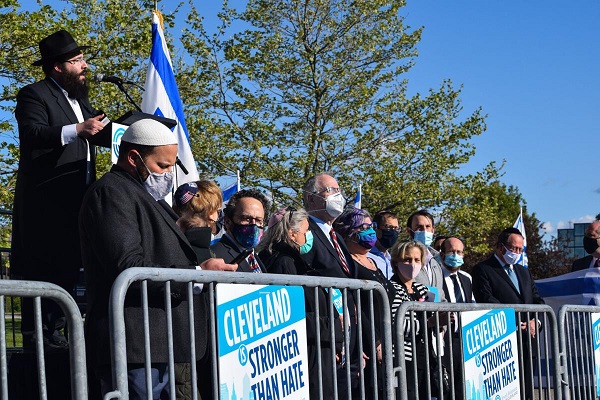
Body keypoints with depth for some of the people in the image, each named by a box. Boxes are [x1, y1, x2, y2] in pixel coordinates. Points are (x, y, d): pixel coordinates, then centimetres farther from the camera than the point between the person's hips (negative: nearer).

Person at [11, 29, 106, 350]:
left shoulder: (79, 99, 22)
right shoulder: (34, 95, -6)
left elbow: (95, 133, 22)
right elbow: (32, 133, -21)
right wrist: (76, 130, -33)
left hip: (75, 200, 8)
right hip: (45, 200, -8)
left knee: (68, 265, 8)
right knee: (42, 266, -6)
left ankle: (53, 329, 15)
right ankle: (34, 334, -2)